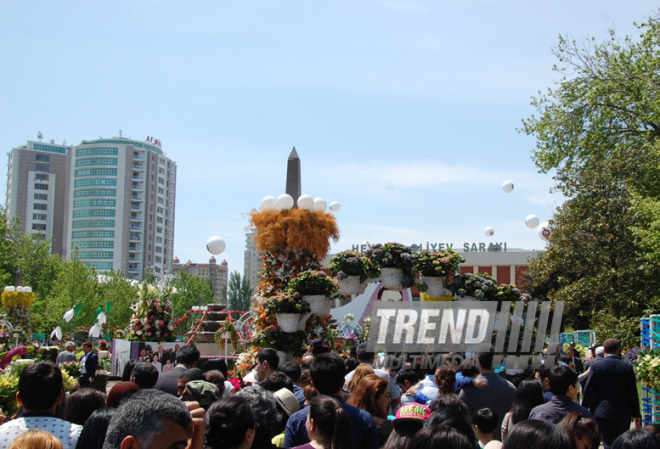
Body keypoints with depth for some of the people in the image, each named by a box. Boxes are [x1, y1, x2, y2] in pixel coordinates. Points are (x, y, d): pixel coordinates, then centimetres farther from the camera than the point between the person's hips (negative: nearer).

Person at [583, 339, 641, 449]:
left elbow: (588, 390, -4)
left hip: (603, 412, -2)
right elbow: (633, 392, 0)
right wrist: (636, 414, 7)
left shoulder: (596, 366, -7)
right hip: (624, 414, 2)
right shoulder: (627, 367, -1)